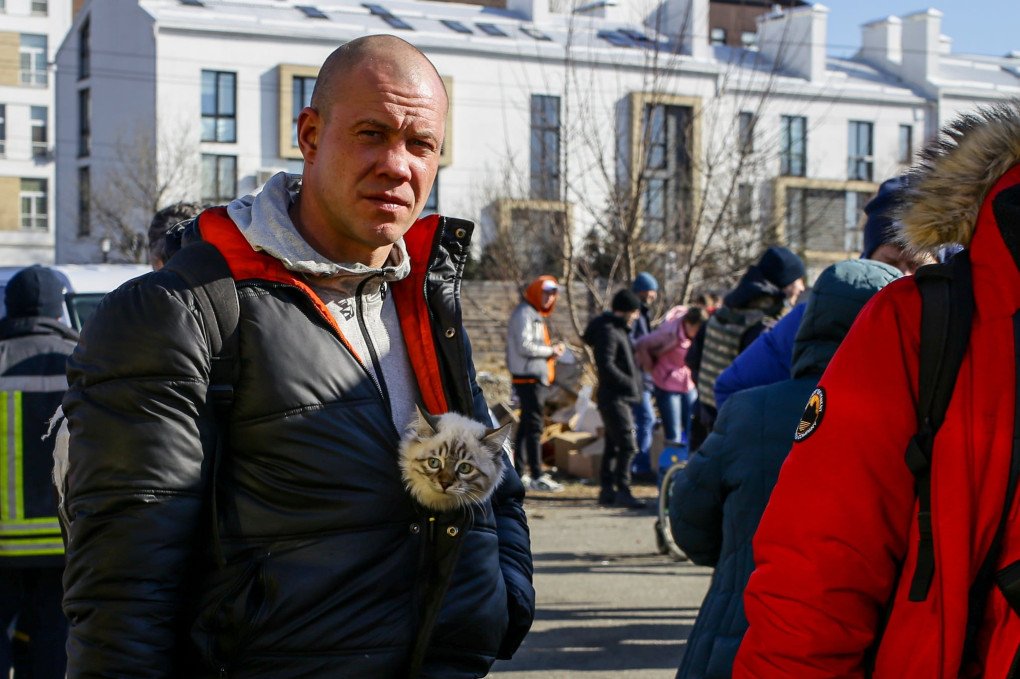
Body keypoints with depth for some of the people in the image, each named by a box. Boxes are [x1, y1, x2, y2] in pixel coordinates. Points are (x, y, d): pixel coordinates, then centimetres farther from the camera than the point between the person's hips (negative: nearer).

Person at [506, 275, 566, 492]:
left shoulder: (535, 315, 21)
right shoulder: (524, 314, -11)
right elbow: (524, 346, -20)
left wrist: (552, 350, 6)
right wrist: (550, 350, -11)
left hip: (536, 378, 10)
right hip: (529, 378, -10)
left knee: (526, 425, 12)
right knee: (534, 425, -11)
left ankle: (520, 473, 18)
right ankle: (537, 476, -11)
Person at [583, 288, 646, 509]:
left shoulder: (619, 329, 18)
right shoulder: (608, 331, -14)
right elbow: (605, 365, -23)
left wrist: (635, 384, 13)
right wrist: (629, 383, -19)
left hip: (621, 398, 11)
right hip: (614, 398, -11)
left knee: (614, 445, 13)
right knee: (628, 445, -13)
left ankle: (607, 491, 18)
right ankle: (622, 491, -12)